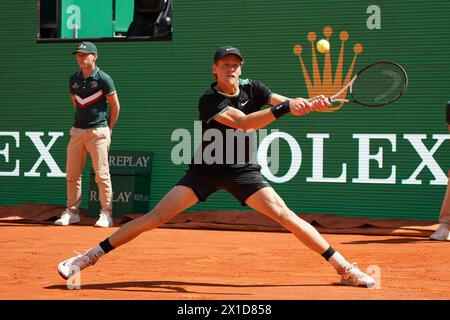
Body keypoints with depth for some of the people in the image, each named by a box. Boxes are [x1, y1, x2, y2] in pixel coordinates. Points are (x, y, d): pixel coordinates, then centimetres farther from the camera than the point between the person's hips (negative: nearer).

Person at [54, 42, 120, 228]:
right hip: (77, 131, 6)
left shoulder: (103, 79, -6)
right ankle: (71, 212, 15)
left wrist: (108, 130, 5)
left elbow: (115, 106, 0)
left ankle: (106, 214, -1)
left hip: (98, 131, -6)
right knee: (72, 175, 6)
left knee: (101, 174, -6)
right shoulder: (74, 79, 10)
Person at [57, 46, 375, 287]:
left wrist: (312, 104, -30)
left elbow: (291, 105, -7)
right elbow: (244, 123, -31)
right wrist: (286, 107, -40)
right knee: (156, 217, -11)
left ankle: (344, 267, -7)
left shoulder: (251, 88, -2)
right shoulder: (209, 100, -17)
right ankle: (86, 258, -7)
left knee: (285, 216, -12)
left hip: (243, 171, 3)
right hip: (206, 170, -3)